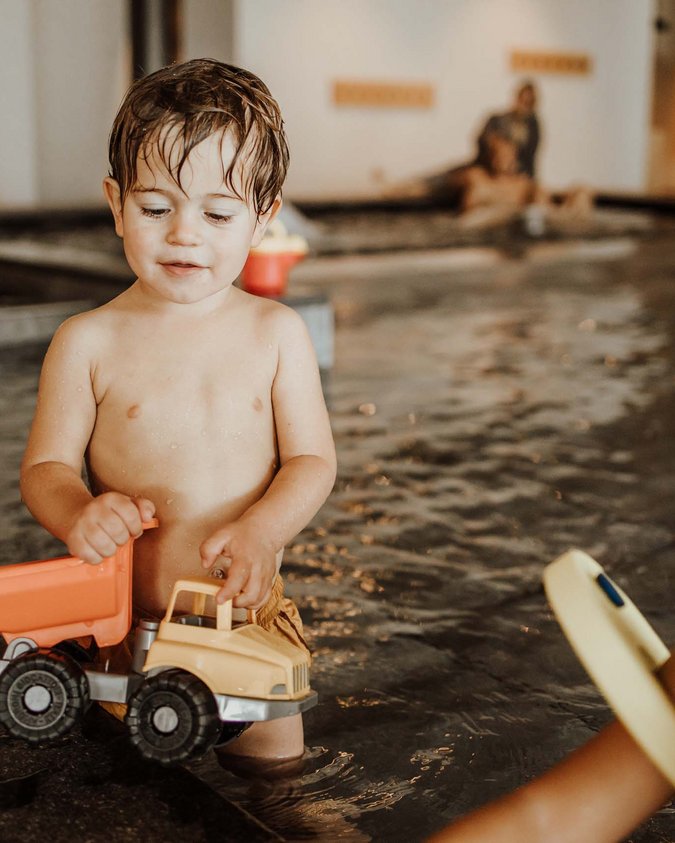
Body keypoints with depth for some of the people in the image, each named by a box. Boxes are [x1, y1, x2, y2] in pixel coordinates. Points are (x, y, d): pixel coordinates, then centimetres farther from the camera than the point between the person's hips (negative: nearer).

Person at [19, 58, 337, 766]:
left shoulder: (276, 332, -2)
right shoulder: (87, 341, -5)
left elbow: (312, 459, -3)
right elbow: (44, 465, -2)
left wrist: (263, 529, -23)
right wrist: (79, 515, -25)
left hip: (248, 610, 1)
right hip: (122, 620, 0)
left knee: (273, 758, 7)